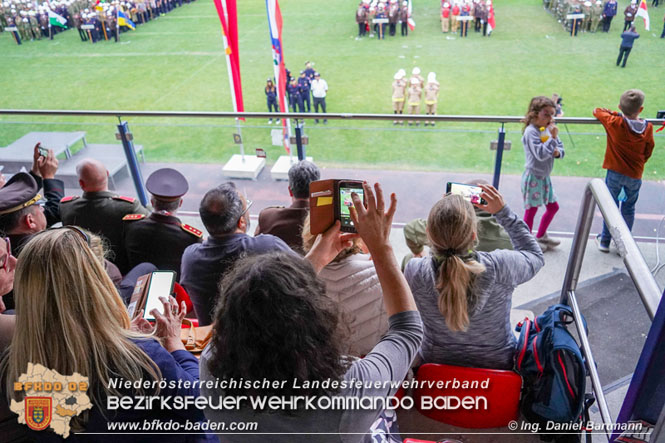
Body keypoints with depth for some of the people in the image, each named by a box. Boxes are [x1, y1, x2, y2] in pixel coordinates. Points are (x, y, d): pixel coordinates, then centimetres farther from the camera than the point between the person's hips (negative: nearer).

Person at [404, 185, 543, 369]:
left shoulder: (414, 271, -29)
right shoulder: (500, 266, -31)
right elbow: (535, 256, -6)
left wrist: (443, 210, -3)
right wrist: (503, 211, -7)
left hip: (436, 361, 1)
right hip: (498, 364, 0)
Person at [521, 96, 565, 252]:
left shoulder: (548, 129, 5)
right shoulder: (531, 131, -18)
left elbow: (561, 148, 11)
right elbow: (540, 154, -26)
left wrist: (558, 152, -11)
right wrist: (553, 138, -25)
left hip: (545, 176, 9)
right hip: (533, 176, -8)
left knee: (553, 206, 17)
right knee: (531, 209, 3)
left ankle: (541, 236, 35)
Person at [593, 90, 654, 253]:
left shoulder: (614, 123, -16)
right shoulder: (648, 128, -6)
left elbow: (597, 111, 0)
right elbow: (648, 152, 7)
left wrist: (613, 113, 11)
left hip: (615, 172, -2)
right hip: (635, 175, 2)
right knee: (629, 209, 15)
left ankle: (605, 241, 20)